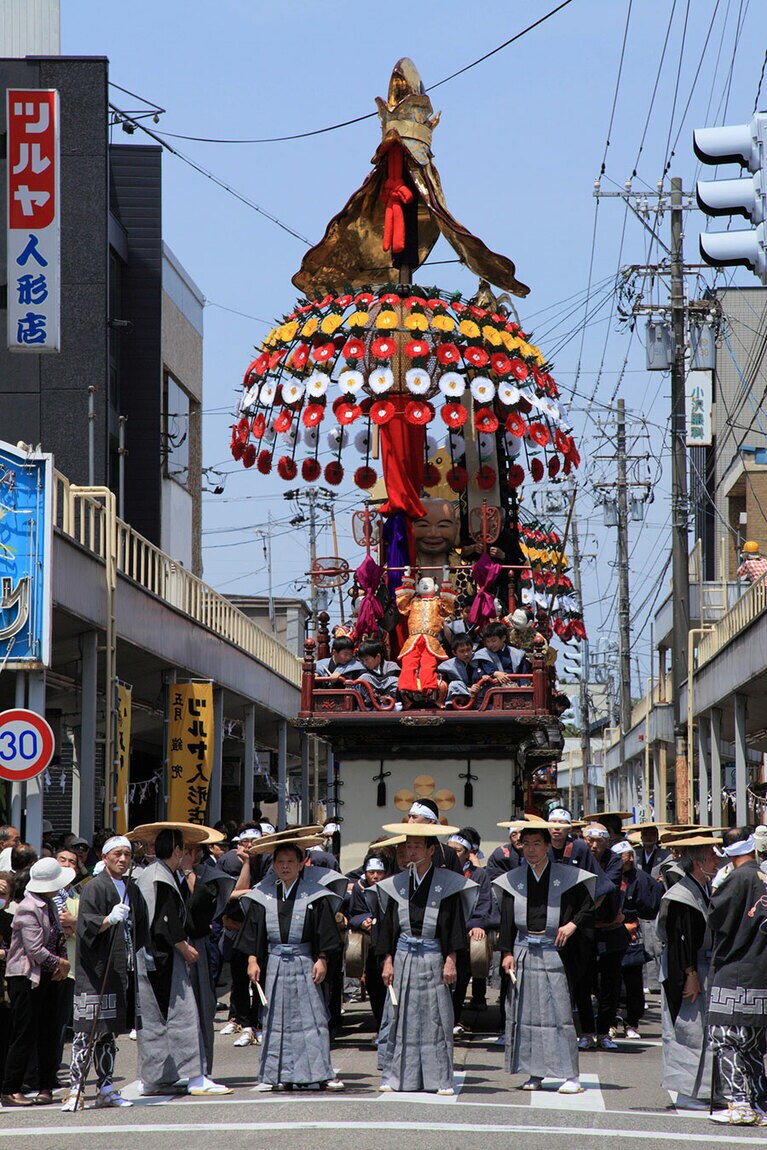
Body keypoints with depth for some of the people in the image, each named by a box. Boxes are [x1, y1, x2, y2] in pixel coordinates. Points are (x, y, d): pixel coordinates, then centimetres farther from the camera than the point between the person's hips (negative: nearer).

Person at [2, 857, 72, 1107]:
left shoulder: (49, 905, 10)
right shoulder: (28, 908, -18)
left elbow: (58, 938, 16)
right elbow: (35, 949, -20)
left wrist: (63, 962, -3)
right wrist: (61, 963, -8)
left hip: (47, 976, 8)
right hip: (26, 976, -8)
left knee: (48, 1034, 9)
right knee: (25, 1036, -6)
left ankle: (46, 1087, 15)